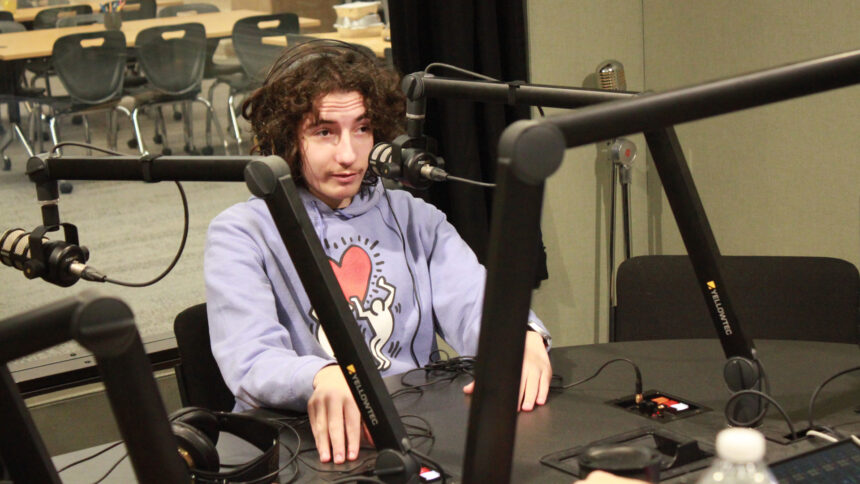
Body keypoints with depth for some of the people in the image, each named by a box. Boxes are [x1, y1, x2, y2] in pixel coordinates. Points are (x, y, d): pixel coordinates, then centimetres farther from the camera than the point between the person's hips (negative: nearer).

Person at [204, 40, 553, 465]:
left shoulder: (414, 220, 17)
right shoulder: (242, 233, 3)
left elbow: (474, 302, 3)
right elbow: (250, 359, -13)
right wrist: (322, 378, -36)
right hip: (309, 440, -2)